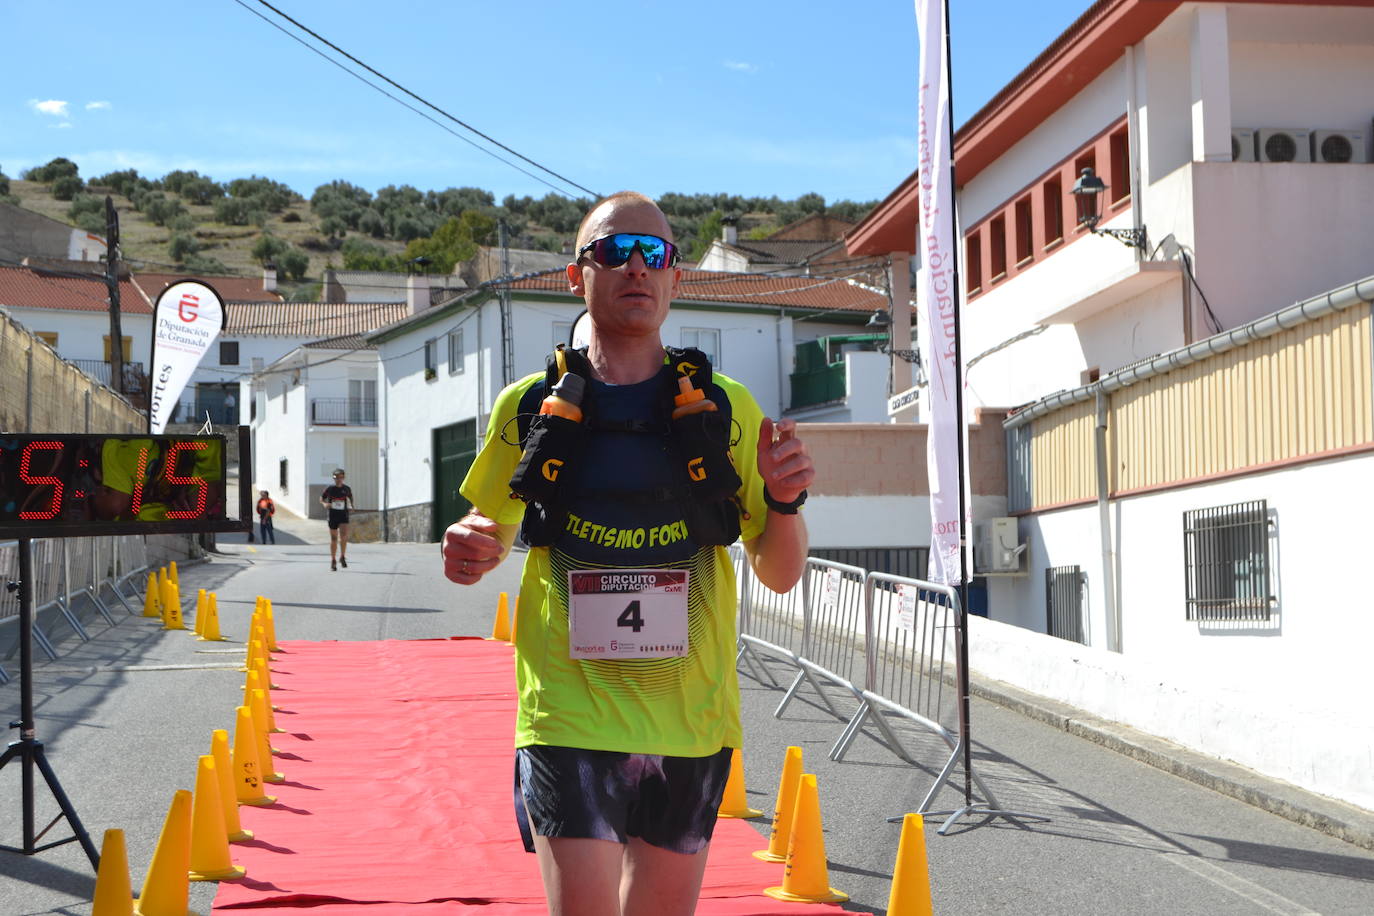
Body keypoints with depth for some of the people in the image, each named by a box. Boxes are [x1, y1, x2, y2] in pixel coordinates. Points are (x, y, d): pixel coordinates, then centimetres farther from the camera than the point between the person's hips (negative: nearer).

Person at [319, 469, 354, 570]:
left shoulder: (346, 488, 1)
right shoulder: (330, 488, -3)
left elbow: (350, 496, 20)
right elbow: (321, 498, 8)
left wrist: (351, 505, 2)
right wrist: (324, 504, -13)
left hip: (344, 516, 0)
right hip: (333, 515, 0)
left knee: (344, 535, -20)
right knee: (334, 538, 4)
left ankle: (342, 556, -2)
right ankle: (333, 560, 17)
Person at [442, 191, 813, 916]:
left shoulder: (726, 409, 3)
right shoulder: (529, 407, 2)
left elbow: (780, 575, 8)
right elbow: (493, 526, 18)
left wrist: (783, 502, -13)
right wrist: (470, 549, -6)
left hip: (689, 722, 2)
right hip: (569, 719, -1)